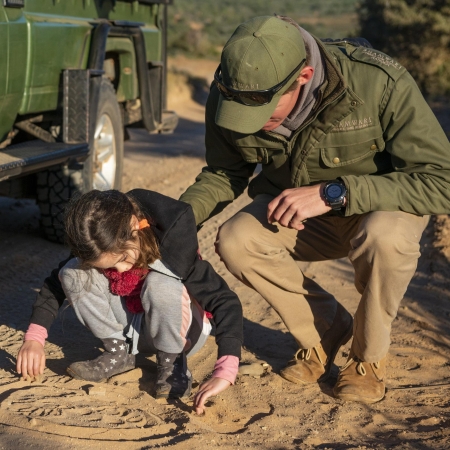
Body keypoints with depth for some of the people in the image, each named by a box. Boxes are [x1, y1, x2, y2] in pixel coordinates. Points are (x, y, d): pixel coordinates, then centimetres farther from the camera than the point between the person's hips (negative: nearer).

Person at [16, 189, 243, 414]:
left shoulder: (171, 241, -31)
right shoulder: (100, 247, -18)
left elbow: (226, 302, -36)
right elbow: (56, 282, -4)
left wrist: (224, 373, -47)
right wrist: (34, 337, -16)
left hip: (181, 330, -4)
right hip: (134, 328, 4)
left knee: (159, 283, -37)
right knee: (72, 273, -17)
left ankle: (172, 362, -12)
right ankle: (118, 352, -3)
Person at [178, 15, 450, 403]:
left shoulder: (379, 83, -33)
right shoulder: (231, 93, -19)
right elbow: (223, 174, -1)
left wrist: (333, 192, -40)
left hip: (383, 205, -4)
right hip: (299, 213, 4)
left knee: (384, 237, -37)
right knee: (235, 241, -23)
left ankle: (369, 357, -8)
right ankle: (326, 332, 2)